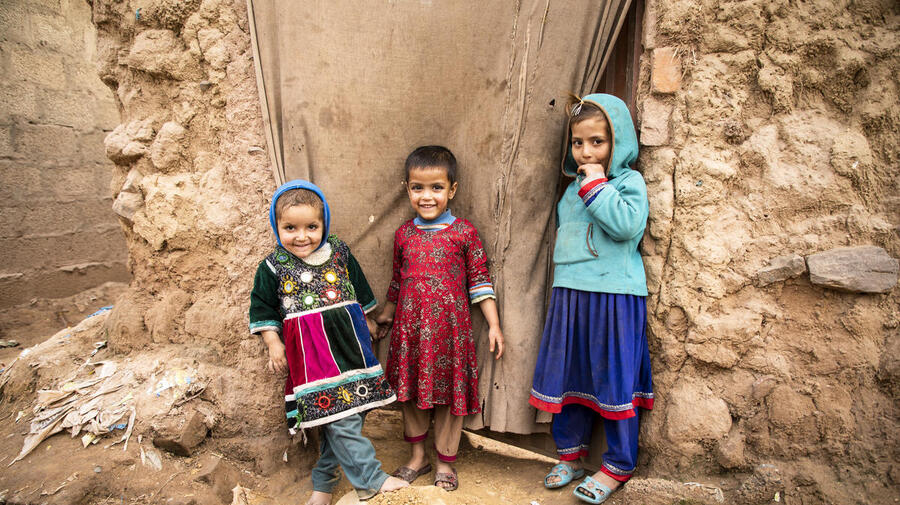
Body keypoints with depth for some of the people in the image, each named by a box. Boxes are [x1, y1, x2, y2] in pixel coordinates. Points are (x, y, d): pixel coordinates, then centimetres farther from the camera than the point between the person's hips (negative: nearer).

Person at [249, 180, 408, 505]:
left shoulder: (339, 253, 3)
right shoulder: (273, 267, -4)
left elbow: (360, 289, 17)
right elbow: (262, 309, 5)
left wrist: (367, 323, 24)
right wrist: (274, 345, -1)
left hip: (349, 345, 4)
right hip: (311, 354, -4)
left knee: (343, 416, 11)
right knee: (340, 419, -8)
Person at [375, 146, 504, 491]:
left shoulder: (464, 231, -4)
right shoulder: (403, 234, 5)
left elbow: (479, 281, -1)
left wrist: (493, 324, -3)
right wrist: (386, 316, 24)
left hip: (450, 327, -3)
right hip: (409, 327, 3)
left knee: (450, 393, 7)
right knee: (410, 391, 13)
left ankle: (445, 463, 27)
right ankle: (417, 457, 33)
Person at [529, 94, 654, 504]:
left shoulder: (629, 182, -5)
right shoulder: (573, 189, 14)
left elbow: (626, 225, -24)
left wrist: (596, 186, -18)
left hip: (613, 299, -6)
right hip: (570, 296, 7)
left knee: (613, 379, 3)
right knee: (567, 374, 12)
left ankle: (618, 465, 21)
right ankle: (571, 452, 30)